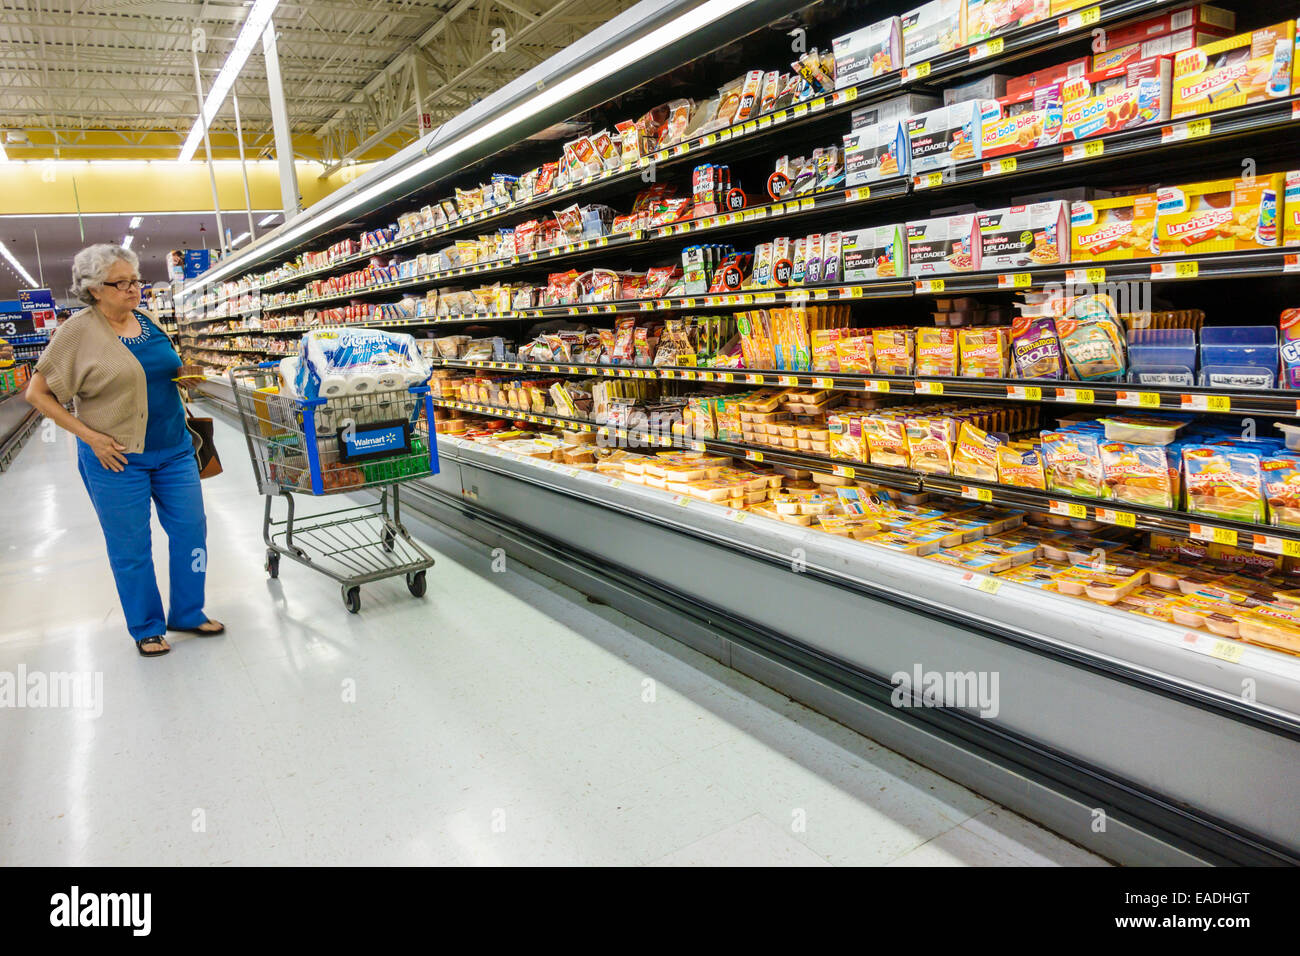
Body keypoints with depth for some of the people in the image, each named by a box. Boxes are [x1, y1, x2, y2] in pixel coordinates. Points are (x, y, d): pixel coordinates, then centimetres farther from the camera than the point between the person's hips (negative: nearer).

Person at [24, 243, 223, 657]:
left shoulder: (147, 321, 6)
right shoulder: (79, 331, -10)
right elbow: (38, 393, -8)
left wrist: (188, 375, 4)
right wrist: (90, 437, -15)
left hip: (173, 449, 5)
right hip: (117, 458, -5)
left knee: (191, 529, 9)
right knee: (131, 547, 7)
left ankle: (188, 613, 27)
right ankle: (147, 628, 24)